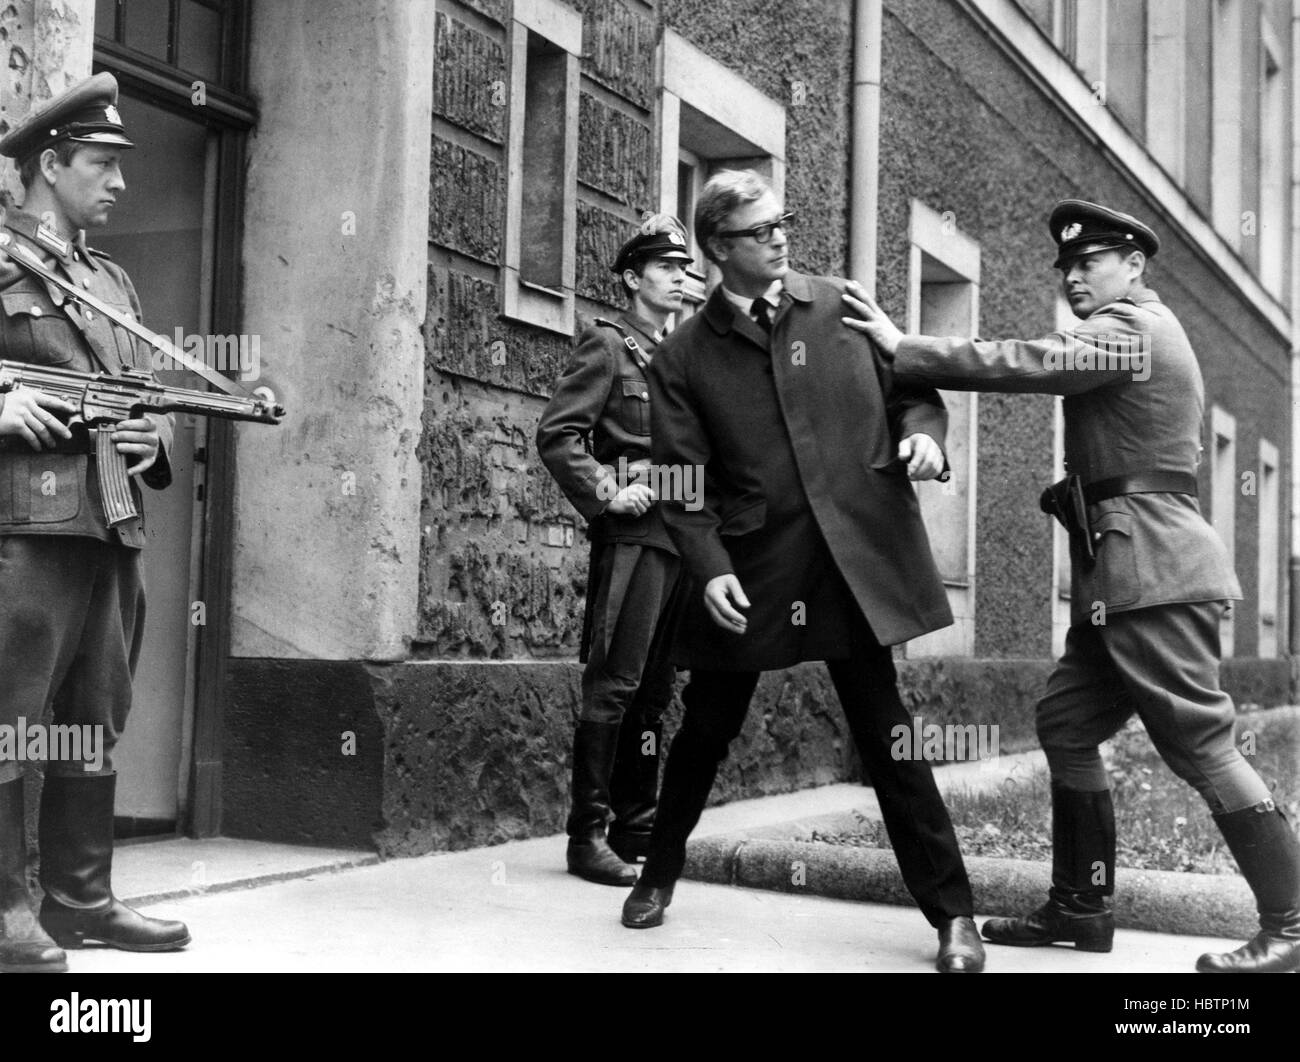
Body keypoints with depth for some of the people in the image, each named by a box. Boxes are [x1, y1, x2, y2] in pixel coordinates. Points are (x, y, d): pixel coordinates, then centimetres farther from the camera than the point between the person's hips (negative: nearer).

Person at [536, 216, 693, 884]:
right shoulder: (606, 346, -2)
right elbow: (555, 435, -10)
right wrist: (605, 497, -15)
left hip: (683, 537, 8)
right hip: (632, 534, -7)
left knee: (655, 690, 11)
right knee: (613, 686, -8)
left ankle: (638, 829, 19)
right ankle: (587, 837, -2)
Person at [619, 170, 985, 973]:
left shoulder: (841, 306, 6)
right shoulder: (685, 356, 2)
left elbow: (913, 388, 11)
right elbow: (683, 478, -2)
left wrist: (923, 432, -11)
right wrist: (710, 568, -15)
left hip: (856, 551, 0)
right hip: (749, 567, 0)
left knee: (886, 732, 2)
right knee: (707, 728, 12)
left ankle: (952, 912, 10)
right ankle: (660, 870, 35)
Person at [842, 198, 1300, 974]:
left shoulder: (1131, 327, -8)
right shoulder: (1133, 334, 24)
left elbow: (1023, 363, -19)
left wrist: (902, 346, -14)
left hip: (1150, 567, -11)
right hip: (1126, 568, 11)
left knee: (1199, 740, -10)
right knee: (1067, 723, 10)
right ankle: (1082, 907, 16)